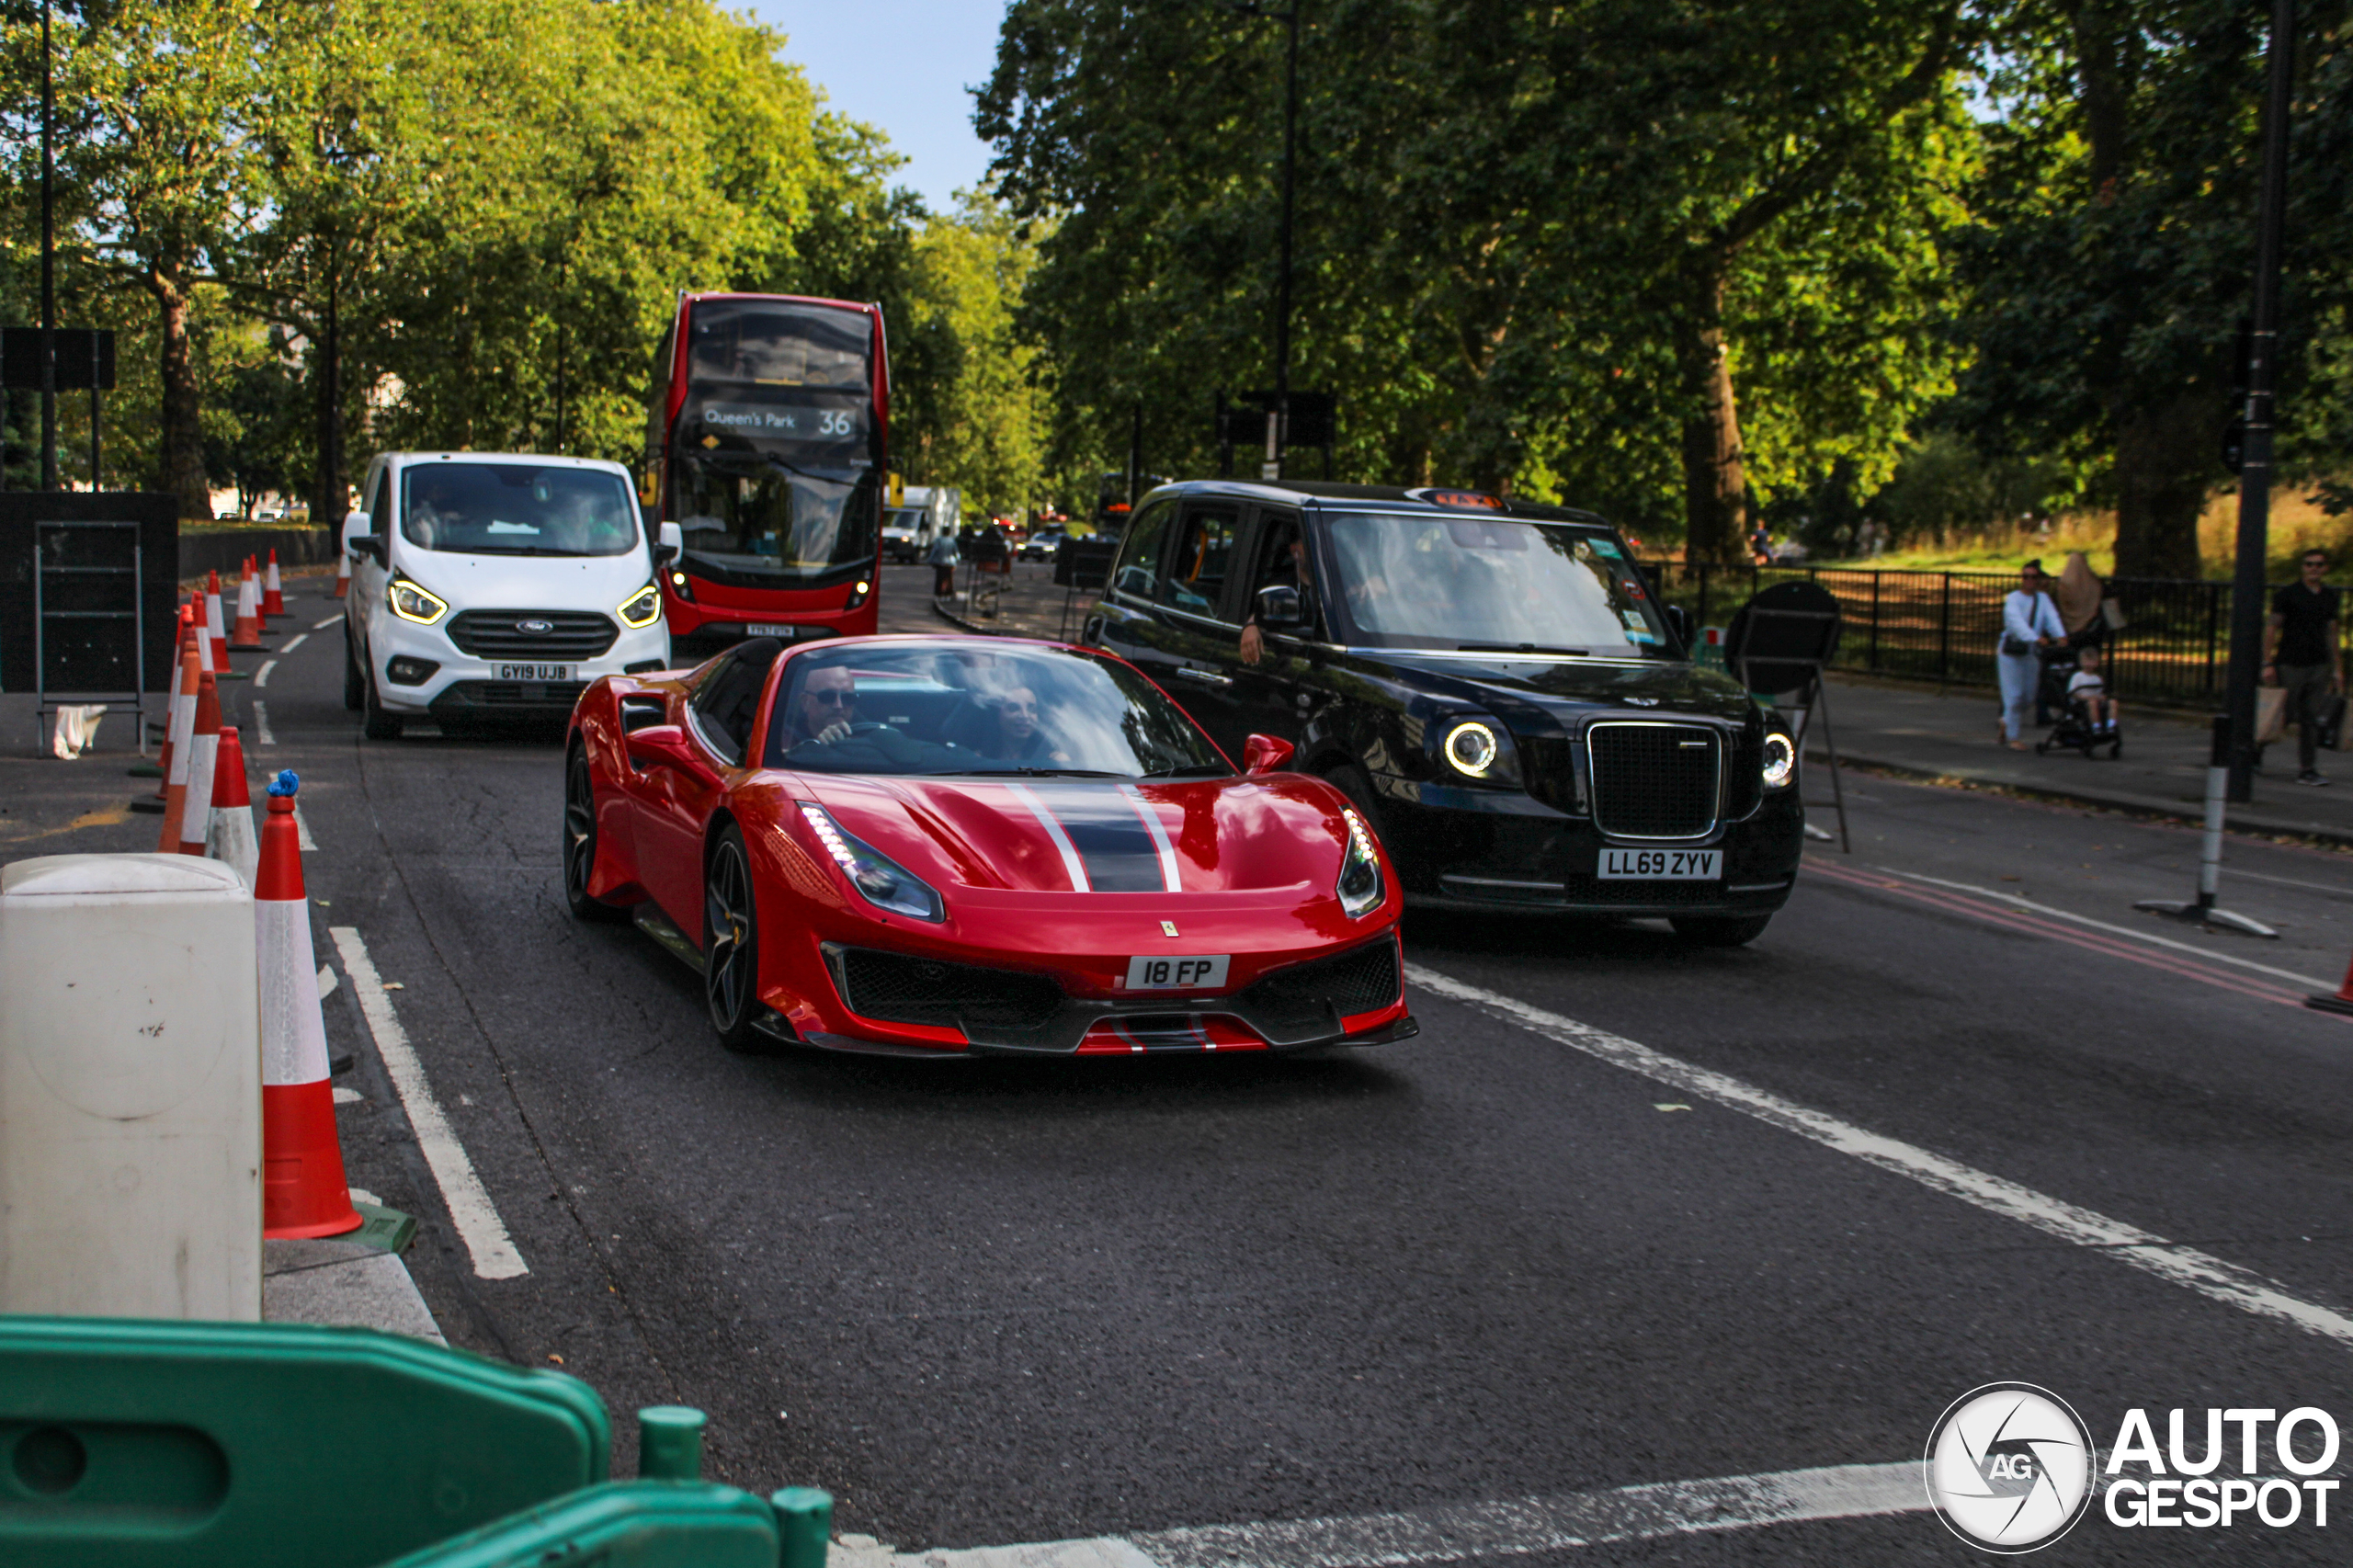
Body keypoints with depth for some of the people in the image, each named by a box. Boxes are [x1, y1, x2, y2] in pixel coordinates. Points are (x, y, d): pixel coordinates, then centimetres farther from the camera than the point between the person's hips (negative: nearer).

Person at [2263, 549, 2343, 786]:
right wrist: (2267, 663, -11)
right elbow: (2271, 628, -4)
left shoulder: (2330, 597, 13)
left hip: (2319, 666, 4)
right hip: (2290, 665, -4)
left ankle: (2308, 769, 2)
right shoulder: (2288, 594, -2)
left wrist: (2337, 668, 15)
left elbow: (2331, 633, 18)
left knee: (2311, 719, 1)